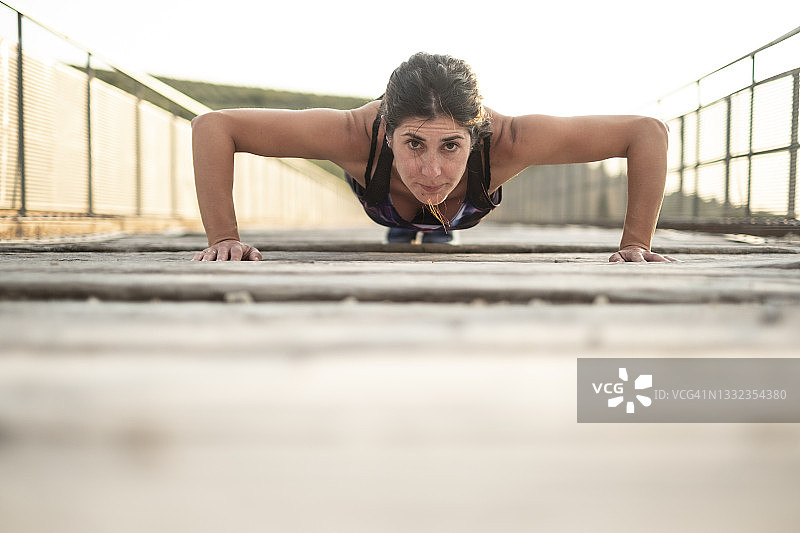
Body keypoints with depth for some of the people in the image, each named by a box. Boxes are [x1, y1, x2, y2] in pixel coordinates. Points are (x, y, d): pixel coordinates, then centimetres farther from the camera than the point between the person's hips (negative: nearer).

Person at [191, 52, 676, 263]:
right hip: (379, 178, 0)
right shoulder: (360, 136, -51)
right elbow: (214, 126, -44)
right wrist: (224, 238, -47)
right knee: (402, 232, 39)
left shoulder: (504, 141, -50)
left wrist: (636, 245, -44)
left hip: (466, 205, 0)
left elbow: (648, 132, -42)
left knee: (441, 233, 39)